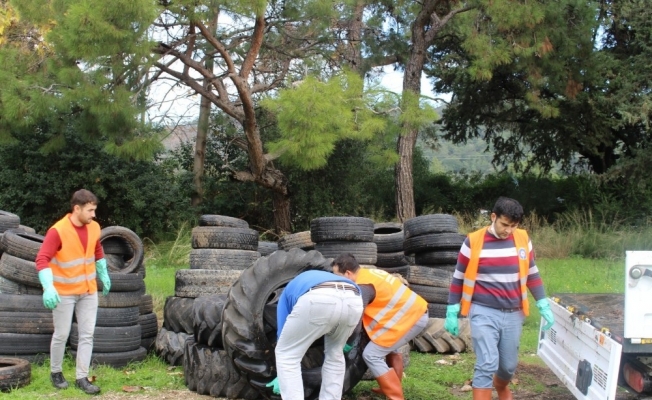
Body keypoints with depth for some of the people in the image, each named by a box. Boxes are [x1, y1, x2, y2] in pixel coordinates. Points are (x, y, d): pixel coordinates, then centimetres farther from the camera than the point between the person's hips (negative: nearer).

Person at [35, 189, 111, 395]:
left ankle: (82, 378, 11)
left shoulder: (94, 227, -1)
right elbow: (42, 260, -26)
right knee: (62, 334, 6)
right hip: (64, 292, -5)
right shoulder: (58, 231, -20)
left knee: (87, 335, 4)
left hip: (88, 291, 5)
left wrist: (104, 275, 22)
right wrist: (49, 287, -37)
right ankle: (55, 372, 26)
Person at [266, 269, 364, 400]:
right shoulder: (327, 279, 49)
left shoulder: (288, 292, 39)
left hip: (317, 300, -4)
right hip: (353, 301, 5)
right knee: (334, 354, 32)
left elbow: (283, 334, 37)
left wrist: (282, 377, 46)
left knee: (287, 355, 16)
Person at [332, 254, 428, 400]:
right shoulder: (368, 273, 14)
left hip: (410, 317, -10)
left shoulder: (363, 286, -15)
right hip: (417, 312, 10)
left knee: (371, 355, -7)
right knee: (388, 346, 30)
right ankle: (393, 387, 37)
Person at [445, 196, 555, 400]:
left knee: (509, 365, 16)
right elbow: (458, 279, -1)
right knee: (487, 364, -14)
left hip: (513, 314, 4)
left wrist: (544, 305, 9)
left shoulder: (523, 239, 0)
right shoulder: (473, 242, -9)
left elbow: (532, 274, 13)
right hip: (484, 313, -4)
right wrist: (452, 313, -1)